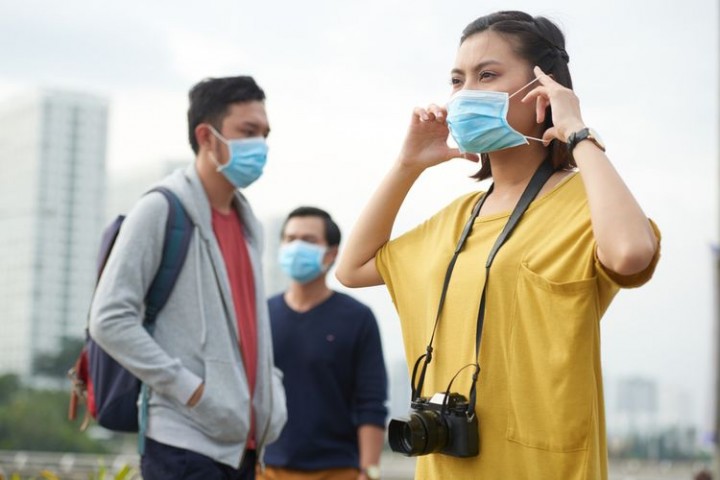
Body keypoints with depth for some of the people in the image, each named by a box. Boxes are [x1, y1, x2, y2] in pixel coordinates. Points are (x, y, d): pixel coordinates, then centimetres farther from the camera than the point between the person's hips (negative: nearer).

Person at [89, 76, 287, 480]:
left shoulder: (248, 223, 16)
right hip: (186, 445, -8)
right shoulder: (162, 209, -7)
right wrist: (188, 387, -16)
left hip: (243, 445, 8)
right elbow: (109, 319, -13)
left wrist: (272, 391, 9)